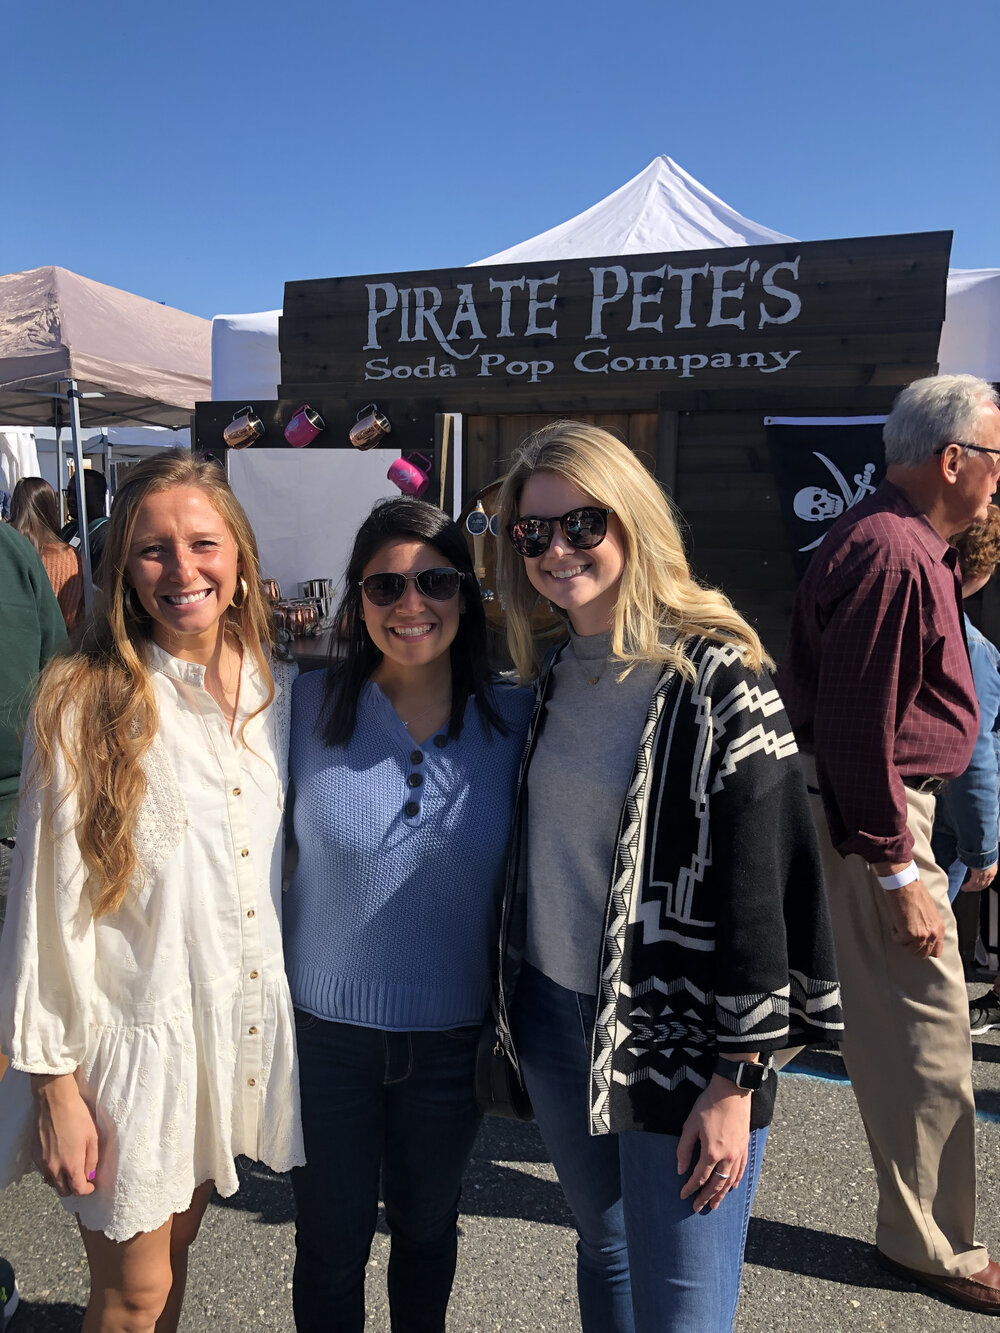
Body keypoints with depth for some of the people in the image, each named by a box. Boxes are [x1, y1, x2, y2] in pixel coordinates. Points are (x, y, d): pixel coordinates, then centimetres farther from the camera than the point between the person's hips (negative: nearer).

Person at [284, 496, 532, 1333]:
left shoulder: (514, 720, -9)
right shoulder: (306, 707, -11)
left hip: (453, 1038, 1)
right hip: (325, 1027, -1)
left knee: (427, 1225, 24)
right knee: (331, 1240, 17)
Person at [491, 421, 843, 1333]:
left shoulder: (715, 674, -15)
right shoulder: (552, 676, 5)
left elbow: (762, 881, -16)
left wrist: (736, 1080, -15)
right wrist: (513, 1007, 16)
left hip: (678, 1044, -6)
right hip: (556, 1024, 6)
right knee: (604, 1252, 23)